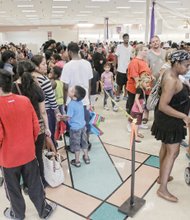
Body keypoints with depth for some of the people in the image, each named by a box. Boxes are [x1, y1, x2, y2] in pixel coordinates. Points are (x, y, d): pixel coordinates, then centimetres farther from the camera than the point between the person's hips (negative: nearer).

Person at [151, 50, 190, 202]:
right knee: (173, 152, -3)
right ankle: (163, 189, 6)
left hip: (168, 120, 10)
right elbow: (163, 106, -33)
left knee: (166, 147, 21)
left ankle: (162, 176, 38)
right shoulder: (172, 81, -27)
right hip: (170, 121, -10)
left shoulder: (170, 74, 4)